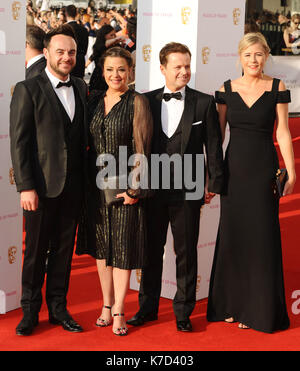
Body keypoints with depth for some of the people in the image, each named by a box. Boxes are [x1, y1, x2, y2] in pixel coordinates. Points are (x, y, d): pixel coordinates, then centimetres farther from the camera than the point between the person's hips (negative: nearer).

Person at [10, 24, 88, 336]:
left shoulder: (80, 88, 11)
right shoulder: (28, 90, -5)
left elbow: (83, 135, 13)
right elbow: (19, 142, -8)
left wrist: (85, 179, 6)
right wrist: (26, 187, -14)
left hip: (73, 186, 5)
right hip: (42, 185, -4)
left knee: (64, 249, 12)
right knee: (35, 250, 6)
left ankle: (58, 308, 23)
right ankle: (30, 311, 19)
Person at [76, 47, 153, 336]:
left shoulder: (137, 102, -6)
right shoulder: (94, 101, 8)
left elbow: (141, 148, -10)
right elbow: (87, 142, 12)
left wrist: (135, 188, -14)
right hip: (96, 183, 5)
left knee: (123, 246, 1)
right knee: (101, 245, 12)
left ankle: (118, 310, 11)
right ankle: (106, 304, 25)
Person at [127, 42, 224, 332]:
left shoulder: (204, 103, 0)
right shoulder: (147, 101, 4)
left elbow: (213, 146, 1)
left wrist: (215, 183, -4)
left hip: (187, 191, -2)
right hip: (152, 188, 2)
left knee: (186, 253, 6)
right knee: (151, 251, 12)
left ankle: (183, 311, 19)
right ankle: (148, 308, 26)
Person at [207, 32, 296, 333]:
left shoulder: (277, 88, -1)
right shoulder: (227, 89, 4)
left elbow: (282, 131, -1)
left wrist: (291, 172, -6)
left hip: (264, 170, -2)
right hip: (233, 169, 2)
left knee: (262, 235, 2)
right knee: (232, 235, 8)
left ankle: (260, 310, 14)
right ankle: (232, 304, 22)